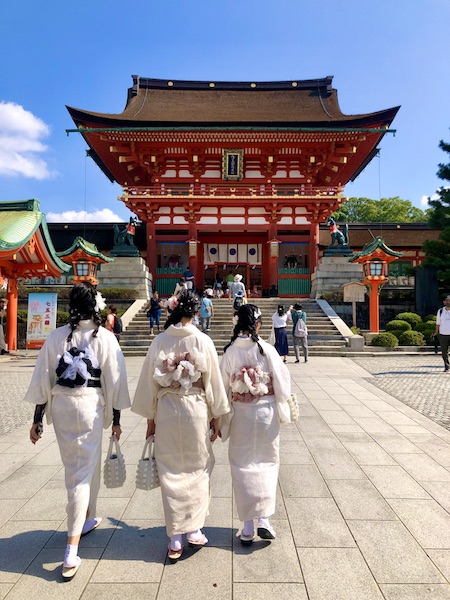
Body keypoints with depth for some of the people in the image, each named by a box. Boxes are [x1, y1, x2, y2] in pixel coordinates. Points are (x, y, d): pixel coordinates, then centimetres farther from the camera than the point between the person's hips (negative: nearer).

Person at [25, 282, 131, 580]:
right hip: (90, 406, -4)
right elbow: (114, 382, -7)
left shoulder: (57, 336, -1)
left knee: (76, 466, 23)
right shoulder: (105, 337, -9)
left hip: (61, 406, 4)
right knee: (83, 472, 5)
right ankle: (71, 551, 6)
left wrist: (38, 419, 8)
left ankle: (88, 518, 44)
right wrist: (116, 418, 2)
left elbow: (42, 380, 0)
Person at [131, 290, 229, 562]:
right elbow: (213, 381, -4)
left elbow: (149, 381, 0)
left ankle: (176, 539, 21)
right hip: (196, 409, -1)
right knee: (197, 469, 17)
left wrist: (150, 418, 11)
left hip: (166, 411, 1)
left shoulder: (160, 341, -4)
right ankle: (194, 529, 26)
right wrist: (216, 417, 7)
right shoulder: (203, 341, -8)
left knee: (171, 471, 12)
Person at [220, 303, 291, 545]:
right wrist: (283, 411, 9)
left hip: (240, 415, 1)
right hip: (266, 413, -1)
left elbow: (223, 387, -2)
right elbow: (281, 383, -6)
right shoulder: (267, 350, -12)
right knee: (267, 463, 17)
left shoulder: (230, 352, -8)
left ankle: (248, 527, 19)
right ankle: (264, 519, 12)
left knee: (243, 466, 12)